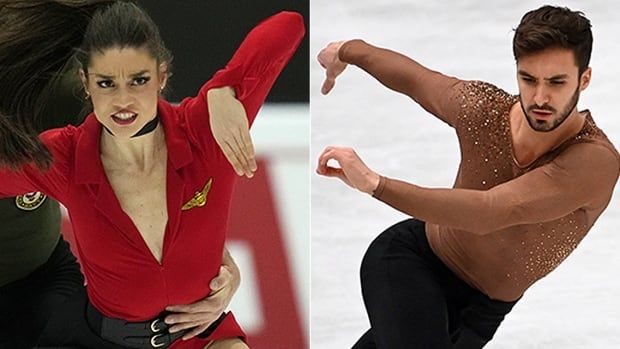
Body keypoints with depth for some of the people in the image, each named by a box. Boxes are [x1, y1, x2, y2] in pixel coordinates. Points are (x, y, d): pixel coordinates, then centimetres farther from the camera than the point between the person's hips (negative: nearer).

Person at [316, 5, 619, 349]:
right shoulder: (482, 107, -20)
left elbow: (490, 212, -40)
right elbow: (411, 75, 3)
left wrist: (373, 183, -44)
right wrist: (346, 50, 21)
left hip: (482, 307, 0)